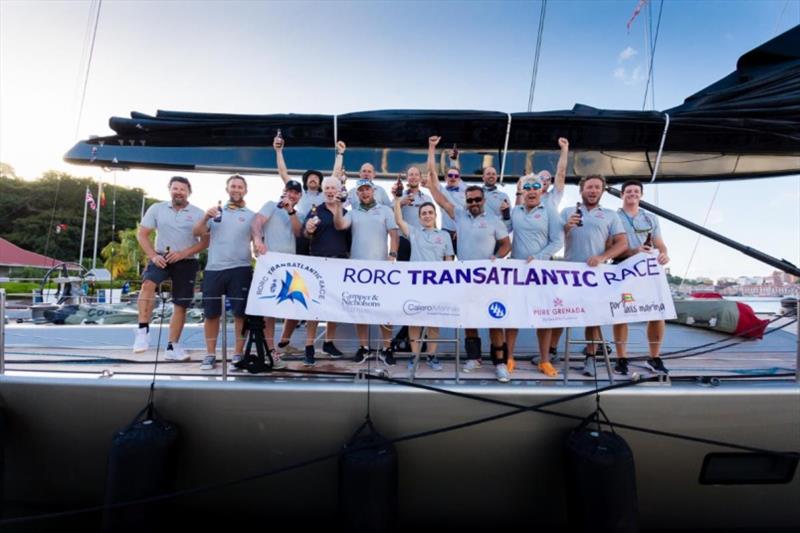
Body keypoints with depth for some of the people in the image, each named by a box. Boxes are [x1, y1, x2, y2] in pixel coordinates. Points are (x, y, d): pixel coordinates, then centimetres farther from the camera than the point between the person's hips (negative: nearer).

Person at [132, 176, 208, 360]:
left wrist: (183, 254, -18)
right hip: (162, 258, 0)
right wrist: (153, 256, -11)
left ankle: (172, 347, 15)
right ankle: (143, 330, -23)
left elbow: (205, 241, -6)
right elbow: (142, 234, 4)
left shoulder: (198, 214, -1)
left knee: (180, 305, 4)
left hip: (186, 262, 0)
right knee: (148, 283, -31)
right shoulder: (157, 209, 3)